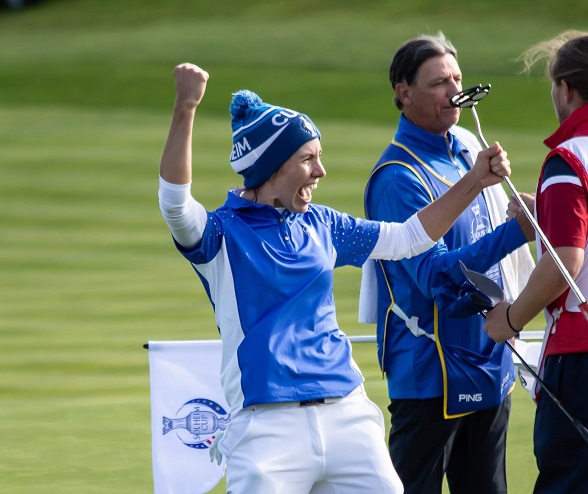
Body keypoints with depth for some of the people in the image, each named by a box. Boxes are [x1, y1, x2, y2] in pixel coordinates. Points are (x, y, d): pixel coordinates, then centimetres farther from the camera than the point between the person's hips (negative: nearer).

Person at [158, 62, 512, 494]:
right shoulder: (221, 233, -1)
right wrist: (185, 110, -33)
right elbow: (175, 203, -22)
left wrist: (474, 182, 16)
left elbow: (408, 238, 23)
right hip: (269, 426, -5)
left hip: (348, 415, 5)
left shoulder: (320, 225, 15)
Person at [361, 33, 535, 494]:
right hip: (433, 373, -8)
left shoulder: (468, 148, 9)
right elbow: (435, 274, -24)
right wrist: (516, 231, -32)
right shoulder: (398, 178, -16)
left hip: (491, 365, 8)